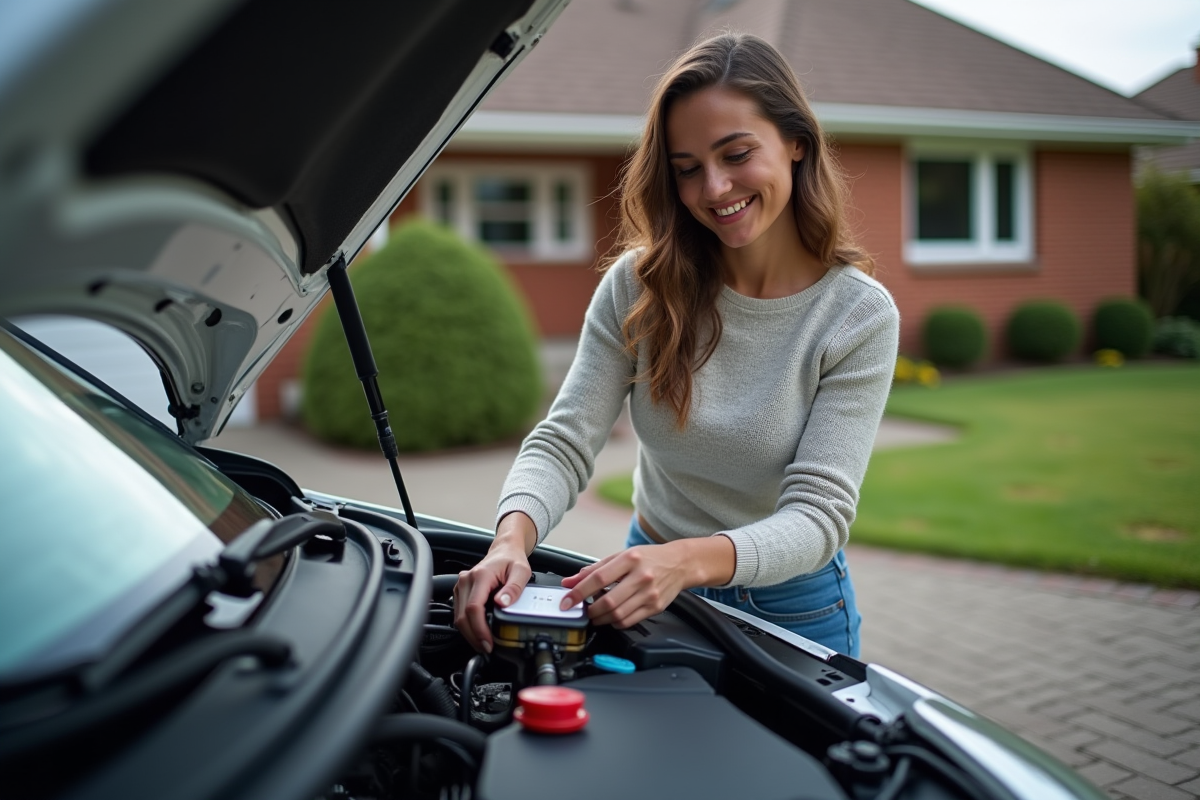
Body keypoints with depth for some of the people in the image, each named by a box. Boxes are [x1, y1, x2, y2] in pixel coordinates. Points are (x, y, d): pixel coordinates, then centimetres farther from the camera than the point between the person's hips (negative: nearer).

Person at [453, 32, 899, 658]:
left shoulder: (860, 316, -17)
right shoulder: (641, 284, -11)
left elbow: (819, 512, -24)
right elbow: (565, 442, -15)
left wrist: (690, 559, -43)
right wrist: (513, 538, -36)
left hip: (790, 608, -2)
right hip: (650, 590, 2)